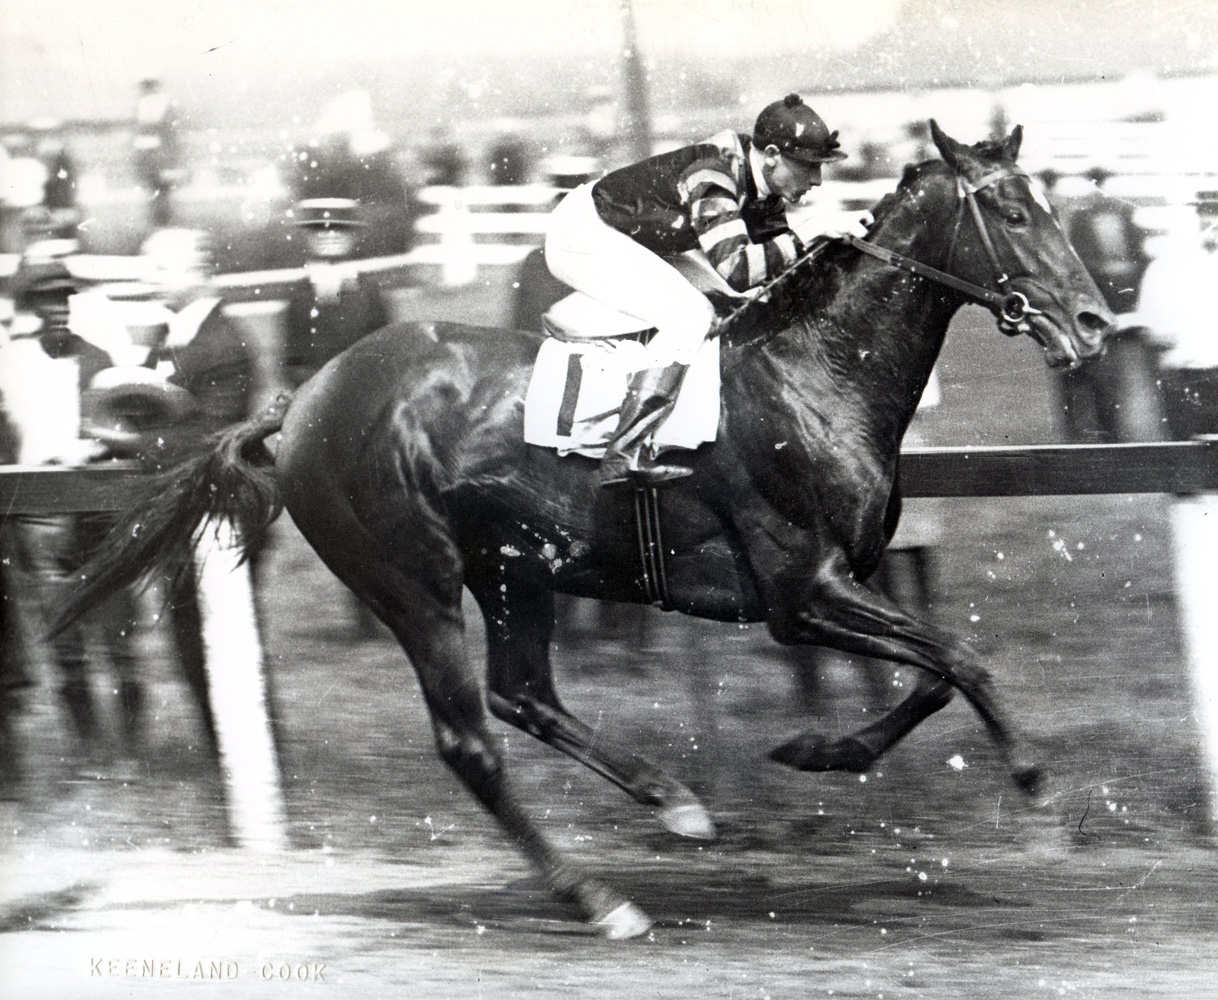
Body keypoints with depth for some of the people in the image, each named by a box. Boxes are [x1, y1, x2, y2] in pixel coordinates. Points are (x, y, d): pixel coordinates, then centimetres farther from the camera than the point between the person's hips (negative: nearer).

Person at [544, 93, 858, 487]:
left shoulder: (758, 179, 1)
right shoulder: (714, 178, -27)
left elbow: (772, 248, 8)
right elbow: (735, 269, -35)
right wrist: (799, 246, -24)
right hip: (581, 236, -11)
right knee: (690, 315, -22)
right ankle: (623, 454, -27)